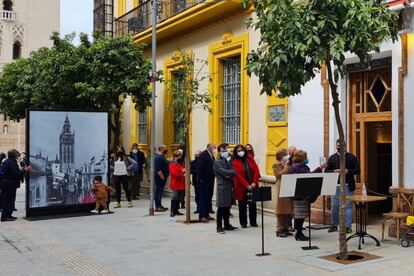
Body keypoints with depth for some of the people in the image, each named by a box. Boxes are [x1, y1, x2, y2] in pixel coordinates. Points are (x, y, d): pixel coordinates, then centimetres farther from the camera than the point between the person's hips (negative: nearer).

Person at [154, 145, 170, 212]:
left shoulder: (161, 157, 16)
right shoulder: (158, 157, -18)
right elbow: (158, 169, -24)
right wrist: (162, 176, -23)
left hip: (162, 177, 11)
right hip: (160, 177, -11)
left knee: (159, 191, 14)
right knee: (158, 191, -8)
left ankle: (159, 205, 21)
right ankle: (157, 207, -5)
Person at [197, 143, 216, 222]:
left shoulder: (211, 155, 14)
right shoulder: (203, 155, -12)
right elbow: (200, 168, -17)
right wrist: (201, 179, -18)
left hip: (210, 180, 9)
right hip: (204, 180, -8)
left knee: (209, 197, 11)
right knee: (203, 197, -6)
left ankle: (206, 214, 19)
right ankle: (202, 216, -3)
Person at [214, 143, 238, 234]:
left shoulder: (227, 162, 18)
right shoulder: (217, 162, -5)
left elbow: (233, 172, 9)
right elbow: (224, 172, -19)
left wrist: (229, 175, -10)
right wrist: (232, 172, -4)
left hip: (229, 186, 7)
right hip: (222, 187, -7)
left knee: (227, 207, 12)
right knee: (221, 208, -3)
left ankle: (227, 225, 21)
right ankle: (219, 227, 2)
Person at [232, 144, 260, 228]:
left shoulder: (250, 159, 9)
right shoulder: (235, 162, -2)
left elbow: (256, 170, 2)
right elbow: (238, 175, -11)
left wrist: (254, 182, -11)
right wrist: (247, 185, -18)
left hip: (252, 186, 3)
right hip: (241, 187, -3)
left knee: (253, 204, 6)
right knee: (242, 205, 5)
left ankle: (253, 222, 16)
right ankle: (243, 223, 14)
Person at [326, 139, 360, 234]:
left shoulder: (351, 157, 5)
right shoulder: (332, 158, 9)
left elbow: (357, 170, 3)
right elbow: (326, 171, 9)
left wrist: (348, 171, -13)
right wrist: (334, 171, -11)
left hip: (348, 186, -2)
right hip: (335, 186, 2)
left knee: (348, 206, 0)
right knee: (335, 206, 5)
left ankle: (348, 226, 6)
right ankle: (334, 225, 18)